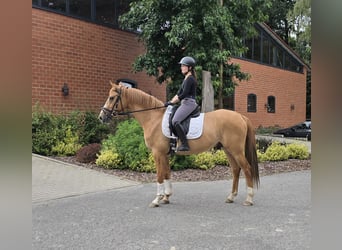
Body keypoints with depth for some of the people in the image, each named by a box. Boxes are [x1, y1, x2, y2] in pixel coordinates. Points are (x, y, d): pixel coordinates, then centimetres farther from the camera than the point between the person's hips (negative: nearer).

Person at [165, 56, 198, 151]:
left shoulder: (190, 79, -11)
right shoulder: (186, 79, 20)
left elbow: (184, 94, -17)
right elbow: (179, 93, 22)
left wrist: (172, 102, -10)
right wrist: (170, 102, 14)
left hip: (188, 103, -11)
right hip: (186, 103, 11)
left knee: (175, 121, -25)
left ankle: (185, 145, -28)